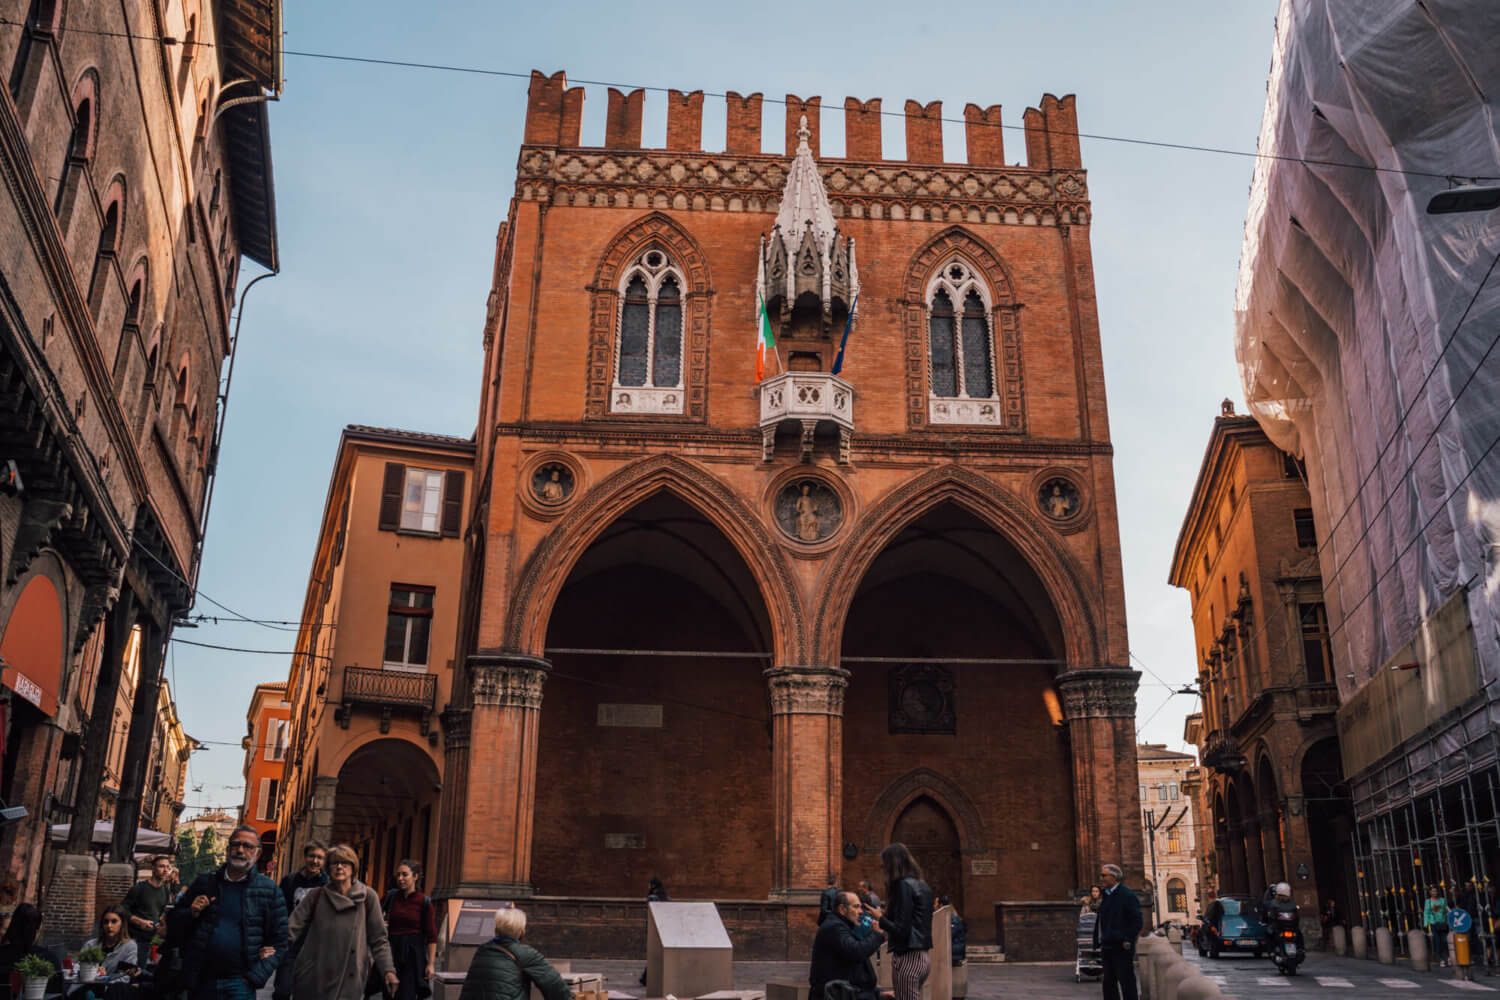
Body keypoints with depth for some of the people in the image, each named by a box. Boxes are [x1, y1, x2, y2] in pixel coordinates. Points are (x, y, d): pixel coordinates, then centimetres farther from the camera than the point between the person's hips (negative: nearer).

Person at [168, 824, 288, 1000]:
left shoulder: (270, 891, 0)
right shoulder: (204, 882, 8)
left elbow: (278, 942, 1)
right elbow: (173, 920, 15)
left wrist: (255, 977, -8)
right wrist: (191, 914, -6)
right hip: (199, 983, 3)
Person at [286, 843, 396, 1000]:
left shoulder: (367, 896, 0)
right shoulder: (316, 896, 4)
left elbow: (378, 940, 1)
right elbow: (292, 929, -4)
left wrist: (388, 970, -9)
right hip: (311, 983, 1)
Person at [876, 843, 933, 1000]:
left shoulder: (904, 885, -14)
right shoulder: (922, 886, 14)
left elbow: (901, 930, -18)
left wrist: (881, 918, -4)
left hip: (908, 958, -9)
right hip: (924, 957, 9)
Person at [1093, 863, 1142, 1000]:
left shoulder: (1127, 895, -9)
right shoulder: (1106, 896, 16)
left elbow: (1137, 921, -13)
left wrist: (1128, 940, -17)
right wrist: (1098, 942, 13)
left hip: (1122, 948, -9)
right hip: (1107, 947, 9)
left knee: (1126, 981, -5)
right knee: (1109, 982, 11)